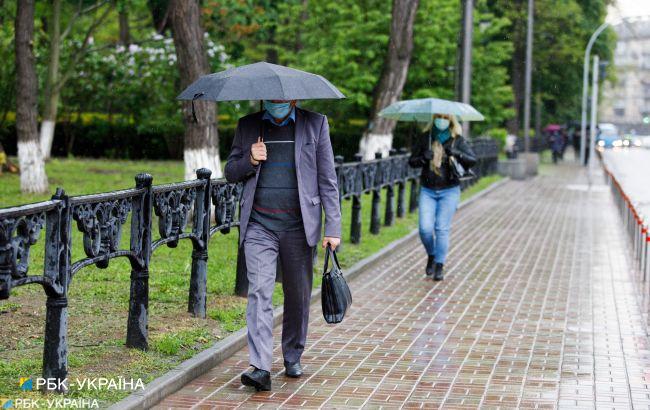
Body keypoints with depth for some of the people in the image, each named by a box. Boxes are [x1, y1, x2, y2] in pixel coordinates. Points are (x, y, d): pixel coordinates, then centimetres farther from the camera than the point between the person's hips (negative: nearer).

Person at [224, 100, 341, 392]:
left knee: (298, 296, 9)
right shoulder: (248, 126, 9)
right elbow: (230, 172, 14)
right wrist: (250, 161, -9)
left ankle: (293, 357, 28)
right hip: (259, 225, 0)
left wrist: (333, 227, -3)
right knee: (259, 292, -13)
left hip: (298, 225, 0)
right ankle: (260, 368, -19)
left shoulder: (315, 124, 4)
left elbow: (327, 179, 3)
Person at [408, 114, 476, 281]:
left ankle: (439, 266, 2)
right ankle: (431, 256, 20)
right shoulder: (426, 138, 5)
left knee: (442, 228, -7)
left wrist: (457, 153, -25)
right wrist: (423, 158, -14)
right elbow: (411, 161, 7)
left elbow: (473, 160, -8)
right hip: (427, 191, 2)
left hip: (449, 191, -2)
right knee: (425, 228, -7)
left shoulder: (457, 140, 0)